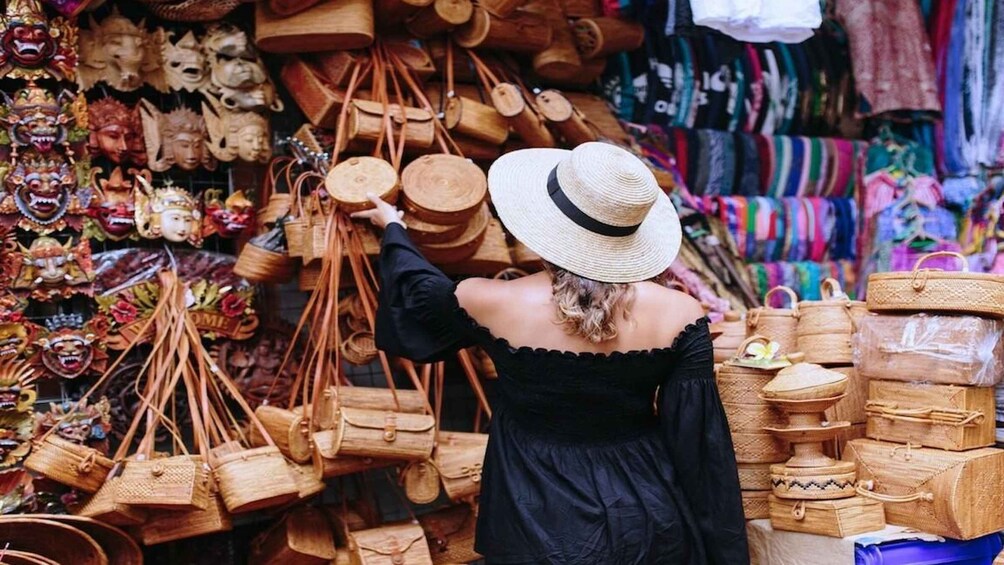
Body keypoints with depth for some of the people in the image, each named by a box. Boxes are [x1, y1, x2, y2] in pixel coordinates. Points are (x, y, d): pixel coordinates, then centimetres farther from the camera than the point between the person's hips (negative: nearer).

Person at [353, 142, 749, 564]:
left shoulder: (493, 305, -16)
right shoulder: (678, 316, -16)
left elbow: (419, 295, 7)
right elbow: (702, 445, -11)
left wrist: (393, 227, 26)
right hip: (652, 528, 1)